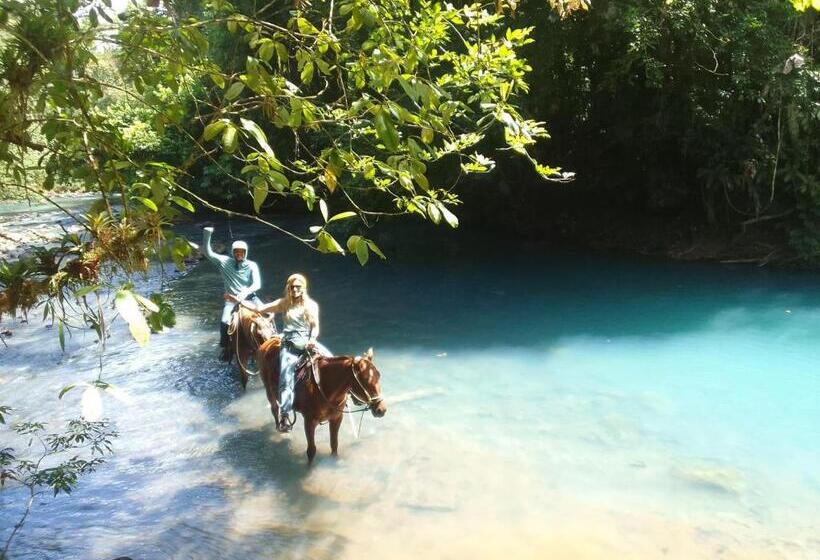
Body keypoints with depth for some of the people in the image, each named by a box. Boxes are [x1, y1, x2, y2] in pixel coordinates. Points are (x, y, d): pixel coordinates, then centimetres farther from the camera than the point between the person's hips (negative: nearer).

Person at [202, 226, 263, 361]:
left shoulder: (252, 265, 0)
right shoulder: (225, 262, 2)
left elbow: (257, 283, -10)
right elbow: (208, 253, -4)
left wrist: (245, 292, -28)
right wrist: (207, 235, -18)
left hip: (249, 297, 1)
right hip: (231, 298, 0)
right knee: (224, 322, -25)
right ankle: (226, 348, -5)